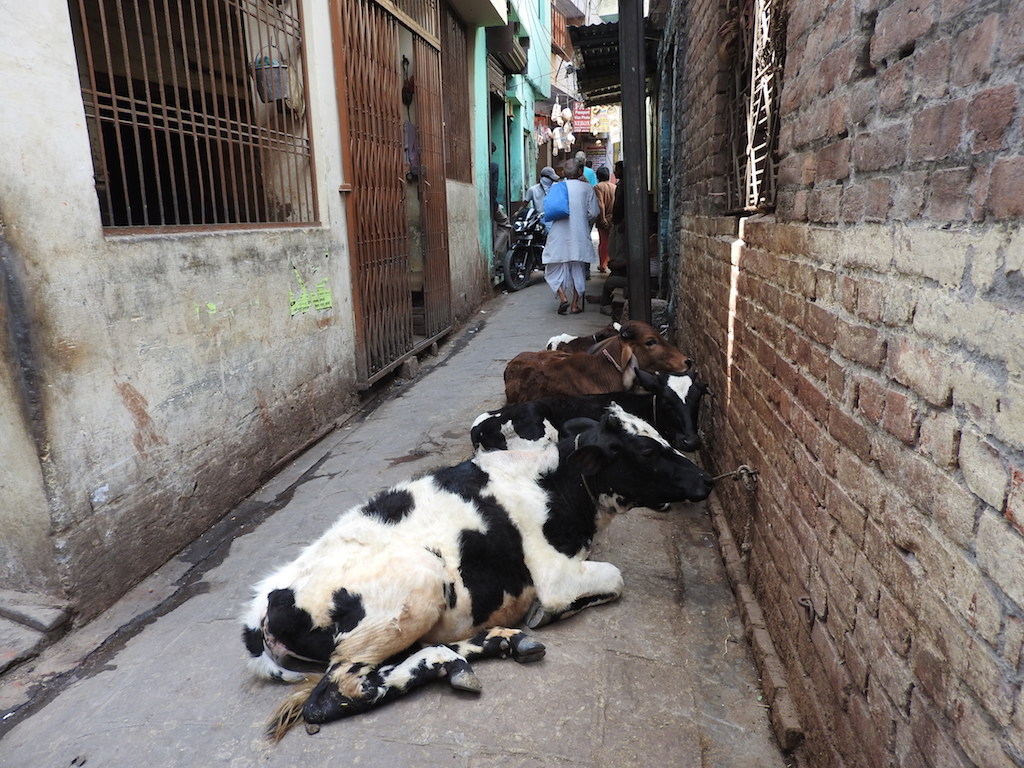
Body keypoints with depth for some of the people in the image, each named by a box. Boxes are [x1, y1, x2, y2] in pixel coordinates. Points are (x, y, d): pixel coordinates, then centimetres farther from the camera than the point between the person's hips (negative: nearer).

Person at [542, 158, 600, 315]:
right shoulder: (587, 188, 0)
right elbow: (594, 212, -1)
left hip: (558, 235, 0)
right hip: (579, 235, 0)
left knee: (554, 269, 9)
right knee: (578, 269, 11)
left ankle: (563, 297, -10)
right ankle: (575, 304, 11)